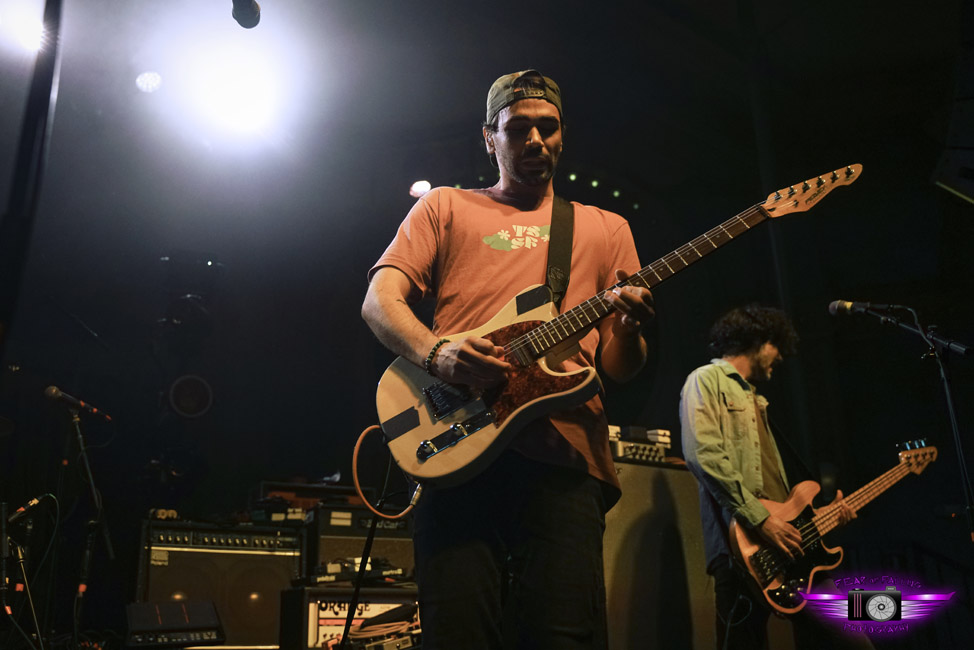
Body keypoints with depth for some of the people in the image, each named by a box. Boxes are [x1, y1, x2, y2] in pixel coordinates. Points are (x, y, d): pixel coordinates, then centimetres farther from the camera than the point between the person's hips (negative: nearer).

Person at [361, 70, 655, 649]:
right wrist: (436, 354, -13)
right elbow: (379, 301, 7)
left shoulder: (606, 227, 23)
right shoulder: (446, 207, 20)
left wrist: (629, 328, -7)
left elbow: (620, 368, 18)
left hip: (564, 455, 1)